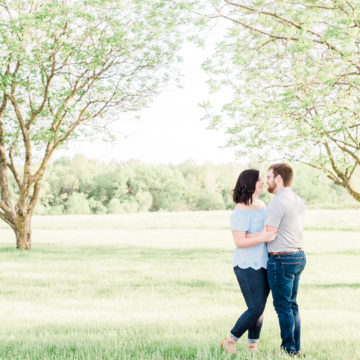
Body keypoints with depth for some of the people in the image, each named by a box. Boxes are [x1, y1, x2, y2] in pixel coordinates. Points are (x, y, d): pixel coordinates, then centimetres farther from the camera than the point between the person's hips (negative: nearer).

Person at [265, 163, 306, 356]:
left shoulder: (277, 203, -17)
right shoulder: (298, 201, 11)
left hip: (281, 259, -9)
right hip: (298, 256, 9)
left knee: (283, 306, -1)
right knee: (291, 304, 15)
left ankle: (288, 349, 5)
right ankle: (296, 347, 19)